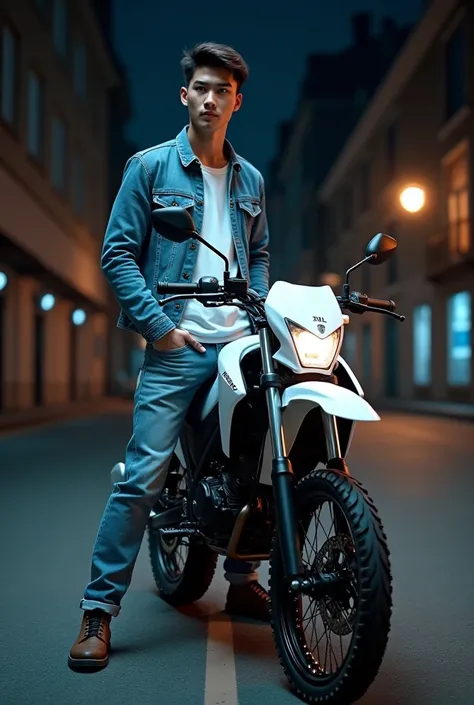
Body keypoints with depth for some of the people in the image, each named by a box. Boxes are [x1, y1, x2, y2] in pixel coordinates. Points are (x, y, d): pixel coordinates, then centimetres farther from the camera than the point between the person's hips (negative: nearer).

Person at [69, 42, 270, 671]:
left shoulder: (249, 179, 17)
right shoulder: (150, 167, 4)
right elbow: (118, 253, -1)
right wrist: (158, 324, -10)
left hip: (241, 345, 5)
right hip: (176, 347, -4)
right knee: (142, 476, -9)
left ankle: (242, 582, 29)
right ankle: (99, 609, 1)